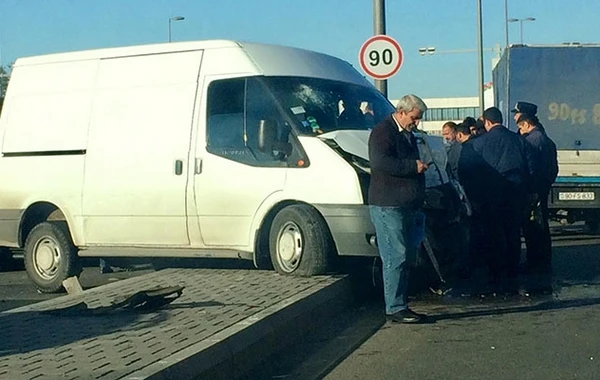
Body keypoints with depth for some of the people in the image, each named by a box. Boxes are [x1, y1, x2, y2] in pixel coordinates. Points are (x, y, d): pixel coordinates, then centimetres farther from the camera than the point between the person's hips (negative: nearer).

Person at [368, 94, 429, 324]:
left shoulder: (408, 135, 22)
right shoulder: (382, 132, -9)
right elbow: (379, 162, -23)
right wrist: (413, 166, -20)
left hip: (406, 206, 10)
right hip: (388, 207, -10)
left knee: (406, 257, 11)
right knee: (396, 258, -9)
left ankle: (401, 306, 17)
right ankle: (395, 308, -5)